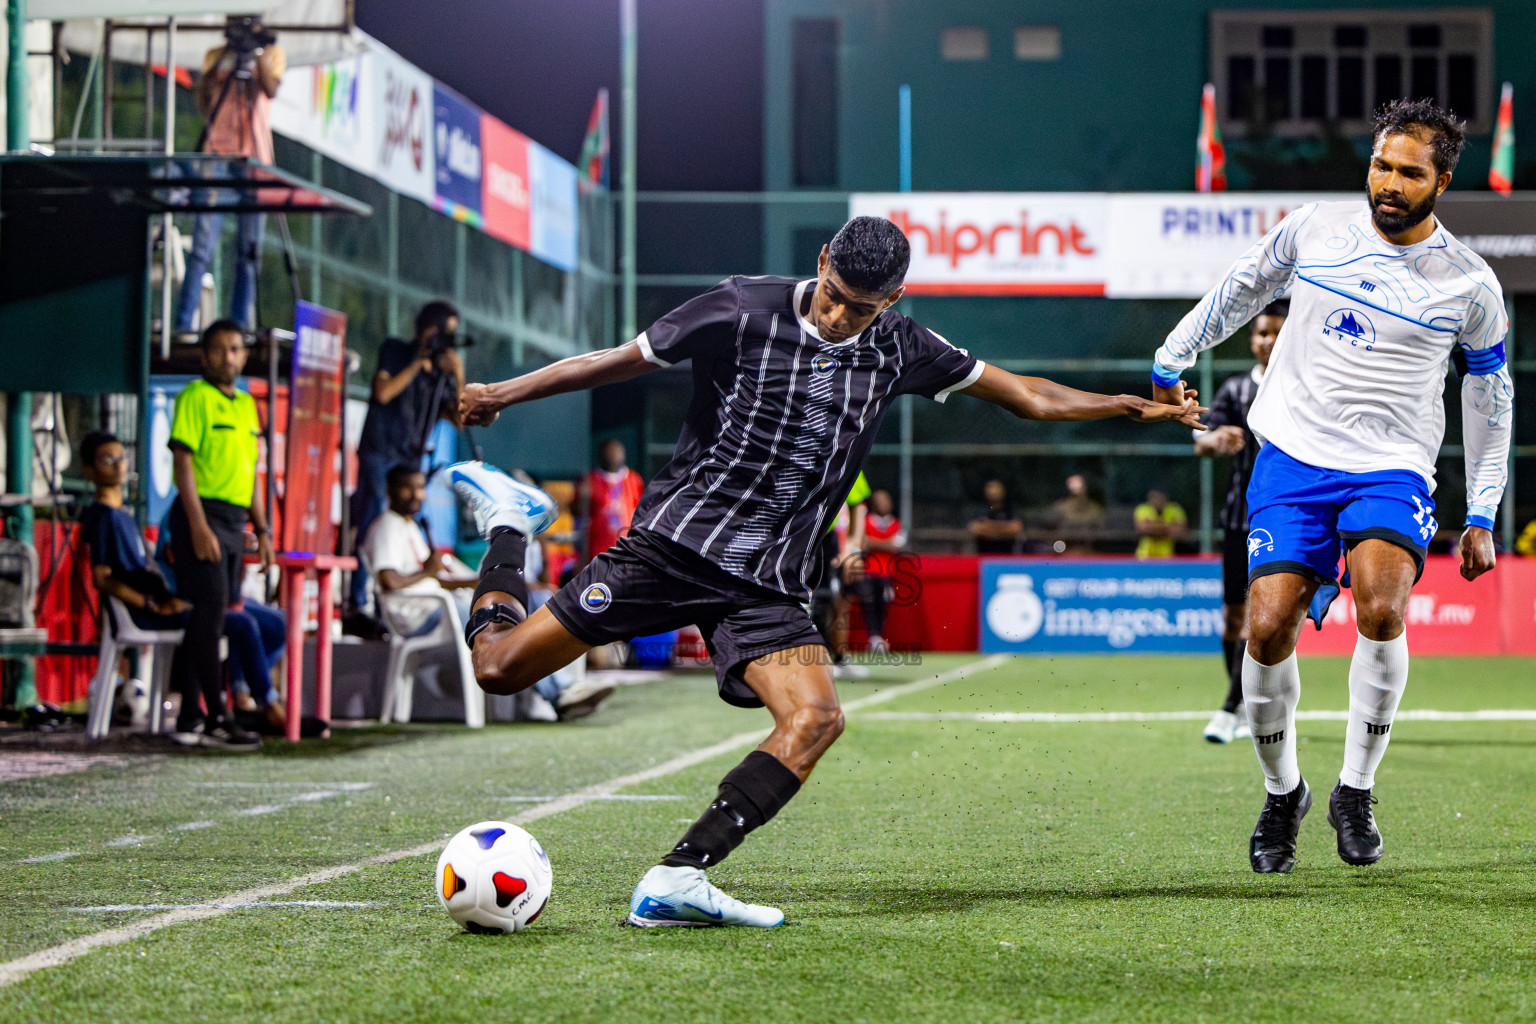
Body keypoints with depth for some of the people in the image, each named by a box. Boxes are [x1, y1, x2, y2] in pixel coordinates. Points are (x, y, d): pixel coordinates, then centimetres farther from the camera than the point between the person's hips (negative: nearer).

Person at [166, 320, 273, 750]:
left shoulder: (246, 404, 18)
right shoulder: (195, 397, -6)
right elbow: (183, 462, -12)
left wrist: (262, 529, 17)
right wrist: (198, 526, -19)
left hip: (234, 520, 8)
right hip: (203, 515, -8)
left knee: (207, 618, 7)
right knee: (210, 613, -10)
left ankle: (190, 719, 10)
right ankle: (217, 719, -10)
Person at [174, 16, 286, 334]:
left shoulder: (272, 53, 10)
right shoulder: (216, 56, 13)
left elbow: (271, 90, -9)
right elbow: (203, 104, 2)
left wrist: (257, 53, -18)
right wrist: (224, 61, -8)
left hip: (255, 160, 0)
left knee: (249, 250, 0)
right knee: (202, 247, -9)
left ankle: (240, 323, 5)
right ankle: (183, 322, -11)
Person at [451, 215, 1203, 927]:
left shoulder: (899, 349, 5)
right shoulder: (744, 309, -7)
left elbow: (1024, 395, 14)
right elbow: (621, 362, 2)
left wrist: (1135, 408, 10)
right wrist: (501, 395, 5)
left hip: (767, 584, 3)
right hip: (672, 540, -3)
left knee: (814, 718, -23)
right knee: (502, 666, -7)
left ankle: (677, 881, -26)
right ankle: (509, 525, 25)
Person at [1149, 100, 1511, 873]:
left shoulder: (1469, 284, 0)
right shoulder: (1313, 230, 1)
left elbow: (1491, 396, 12)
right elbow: (1240, 290, 19)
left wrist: (1481, 517, 12)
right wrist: (1170, 363, 26)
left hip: (1392, 470, -1)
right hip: (1291, 459, 2)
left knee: (1381, 609, -28)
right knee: (1268, 629, -12)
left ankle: (1356, 791, -10)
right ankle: (1282, 792, 14)